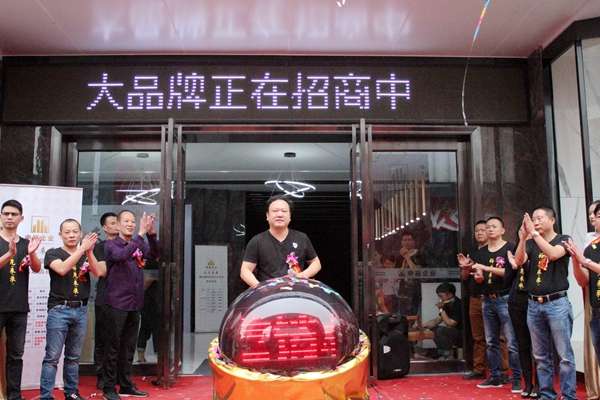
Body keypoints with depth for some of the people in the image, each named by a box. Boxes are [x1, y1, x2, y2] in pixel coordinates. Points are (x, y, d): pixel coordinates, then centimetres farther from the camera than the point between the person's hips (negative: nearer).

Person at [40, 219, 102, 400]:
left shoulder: (86, 256, 13)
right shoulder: (53, 253, 3)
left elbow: (98, 272, -5)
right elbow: (62, 268, -18)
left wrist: (89, 251, -19)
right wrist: (82, 248, -23)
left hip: (80, 310, 4)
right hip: (59, 310, -4)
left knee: (73, 356, 11)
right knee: (52, 356, -5)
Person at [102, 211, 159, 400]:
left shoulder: (139, 245, 10)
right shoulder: (111, 245, -5)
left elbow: (154, 253, -7)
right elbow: (121, 255, -26)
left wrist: (151, 233, -23)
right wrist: (141, 234, -32)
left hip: (134, 305, 5)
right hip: (116, 304, -5)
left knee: (129, 347, 12)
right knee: (112, 347, 0)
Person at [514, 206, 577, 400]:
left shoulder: (563, 239, 1)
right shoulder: (531, 244, 12)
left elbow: (553, 254, -20)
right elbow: (519, 261, -6)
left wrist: (534, 233, -20)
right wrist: (524, 236, -15)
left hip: (557, 303, -4)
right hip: (534, 304, 4)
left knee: (564, 354, -3)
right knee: (541, 355, 9)